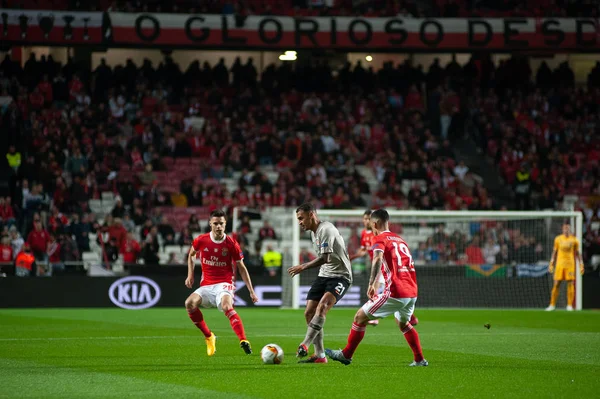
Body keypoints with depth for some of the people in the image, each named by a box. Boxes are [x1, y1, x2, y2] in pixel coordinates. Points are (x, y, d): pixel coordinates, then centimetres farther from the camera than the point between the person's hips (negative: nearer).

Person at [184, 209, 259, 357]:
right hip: (206, 286, 4)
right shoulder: (201, 240, 1)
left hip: (225, 283, -4)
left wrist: (251, 291, 2)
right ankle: (209, 337, -3)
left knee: (226, 306, -36)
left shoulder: (231, 244, -4)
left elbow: (241, 268, 5)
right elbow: (191, 254, 23)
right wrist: (190, 275, 11)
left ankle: (244, 341, -45)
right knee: (190, 303, -24)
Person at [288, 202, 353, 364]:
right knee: (309, 313, 1)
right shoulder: (313, 232, 14)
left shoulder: (326, 229, -17)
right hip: (324, 275, 10)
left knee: (322, 307, -30)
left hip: (340, 276, -10)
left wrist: (303, 267, -23)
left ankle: (305, 345, -37)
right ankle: (319, 355, 6)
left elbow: (325, 258, -25)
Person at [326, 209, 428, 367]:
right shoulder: (400, 239, 21)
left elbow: (378, 259, -23)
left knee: (360, 317, 4)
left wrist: (371, 284, -33)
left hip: (395, 293, -8)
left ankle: (346, 355, 9)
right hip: (412, 292, 8)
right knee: (403, 323, 32)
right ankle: (420, 360, 29)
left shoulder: (380, 239, -2)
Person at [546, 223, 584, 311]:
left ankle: (569, 305, 2)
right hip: (560, 264, 1)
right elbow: (555, 252, 13)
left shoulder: (574, 240, 4)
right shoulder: (558, 239, 7)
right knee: (556, 284, -2)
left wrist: (581, 264, 2)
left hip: (570, 264, -1)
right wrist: (551, 263, 9)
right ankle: (552, 305, 4)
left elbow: (577, 253, 9)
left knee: (570, 284, -4)